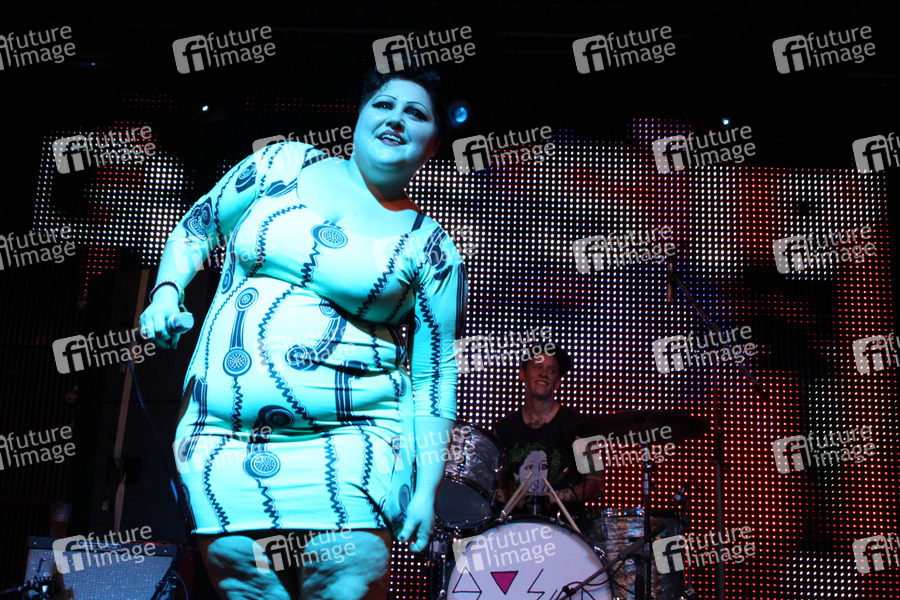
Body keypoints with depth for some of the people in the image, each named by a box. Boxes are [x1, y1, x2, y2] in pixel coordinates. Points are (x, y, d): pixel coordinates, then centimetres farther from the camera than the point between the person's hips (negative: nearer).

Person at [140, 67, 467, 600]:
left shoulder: (432, 251, 3)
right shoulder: (287, 164, 9)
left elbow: (435, 375, 3)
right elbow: (198, 225, 19)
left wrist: (427, 486, -2)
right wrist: (167, 291, 1)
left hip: (350, 448, -1)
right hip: (222, 442, 2)